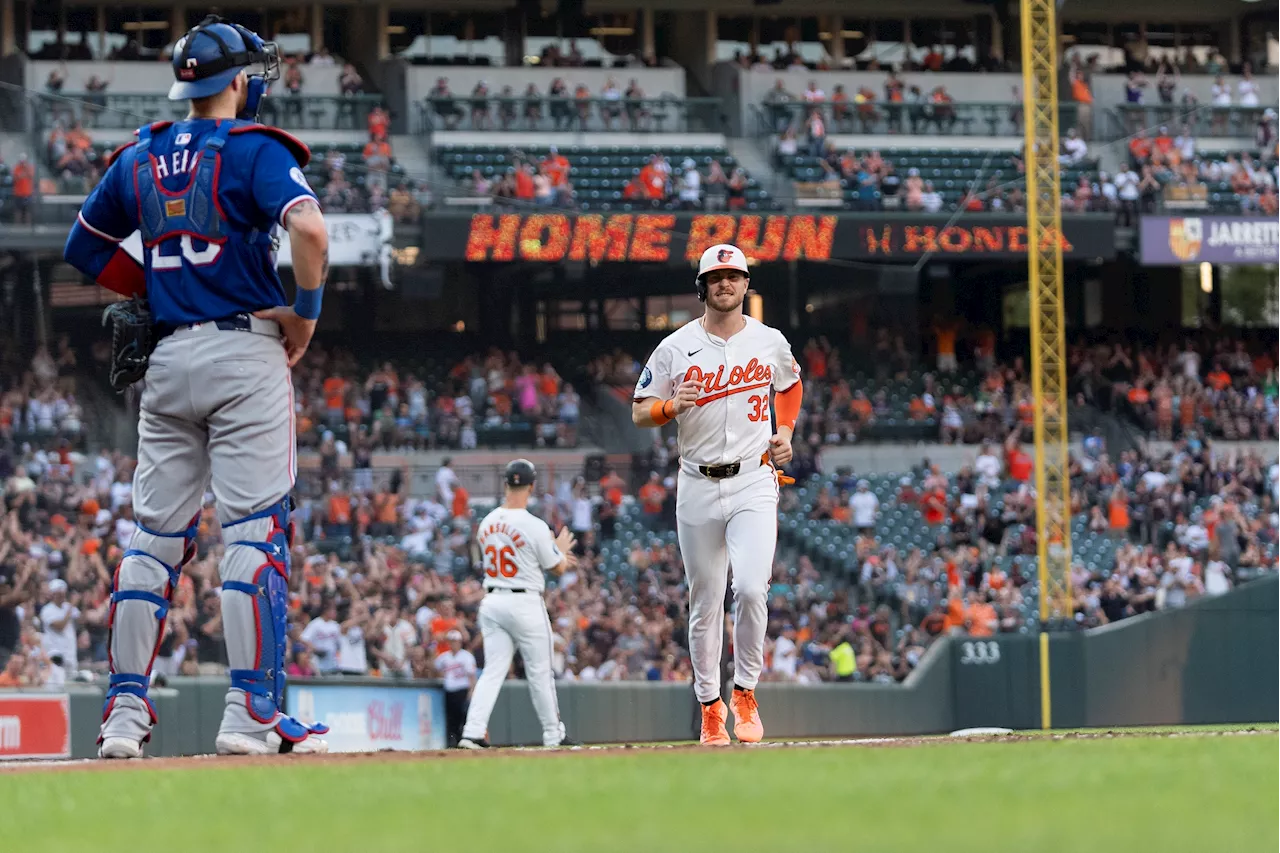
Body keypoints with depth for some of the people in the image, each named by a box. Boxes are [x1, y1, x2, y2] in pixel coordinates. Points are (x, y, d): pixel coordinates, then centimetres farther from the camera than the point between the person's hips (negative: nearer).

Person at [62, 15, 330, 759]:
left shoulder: (140, 157, 12)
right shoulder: (254, 150, -6)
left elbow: (86, 247, 21)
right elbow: (310, 229, -22)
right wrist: (305, 313, -8)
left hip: (167, 359, 6)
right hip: (245, 350, -6)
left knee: (156, 534, 8)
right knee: (255, 530, -5)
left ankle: (125, 713, 3)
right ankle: (252, 712, -11)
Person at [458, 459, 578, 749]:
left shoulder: (487, 523, 5)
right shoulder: (534, 527, -14)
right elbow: (558, 568, -3)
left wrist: (555, 556, 28)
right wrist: (561, 549, 20)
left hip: (492, 602, 5)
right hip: (525, 603, -5)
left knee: (493, 669, 4)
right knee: (540, 672, 8)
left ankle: (473, 731, -10)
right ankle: (553, 735, 17)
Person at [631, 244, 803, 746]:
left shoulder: (770, 343, 5)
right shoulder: (675, 348, 1)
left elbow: (790, 384, 26)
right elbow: (639, 413, 4)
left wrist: (785, 434, 10)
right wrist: (671, 406, -17)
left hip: (754, 482, -1)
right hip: (697, 487, 1)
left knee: (750, 588, -18)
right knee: (705, 604, 5)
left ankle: (745, 692, 0)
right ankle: (710, 707, 16)